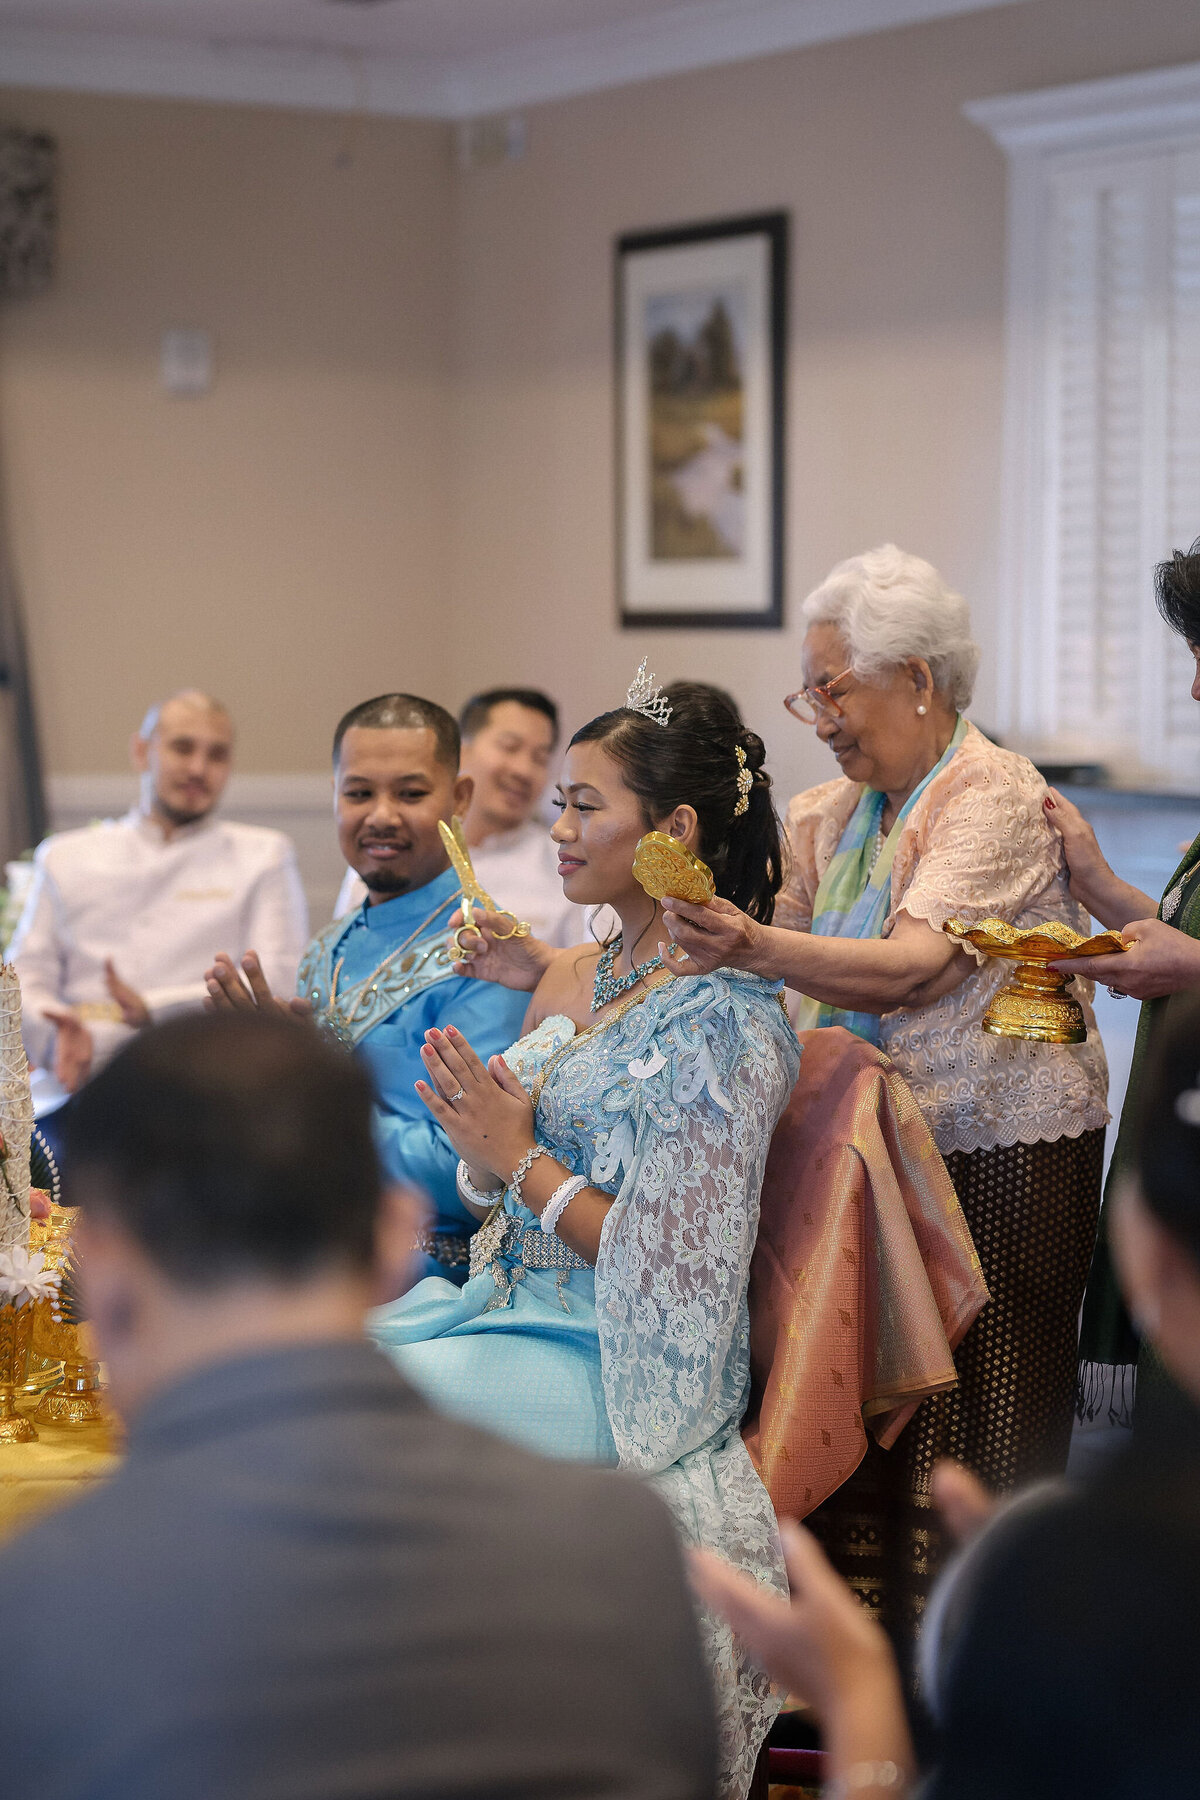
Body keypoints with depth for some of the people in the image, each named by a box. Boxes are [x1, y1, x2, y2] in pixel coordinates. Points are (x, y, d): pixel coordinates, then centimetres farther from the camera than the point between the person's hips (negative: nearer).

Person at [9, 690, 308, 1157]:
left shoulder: (263, 854, 17)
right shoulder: (65, 856, 24)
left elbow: (277, 982, 4)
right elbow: (26, 974, 16)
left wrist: (153, 1009, -11)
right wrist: (60, 1031, -9)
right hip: (72, 1096, 2)